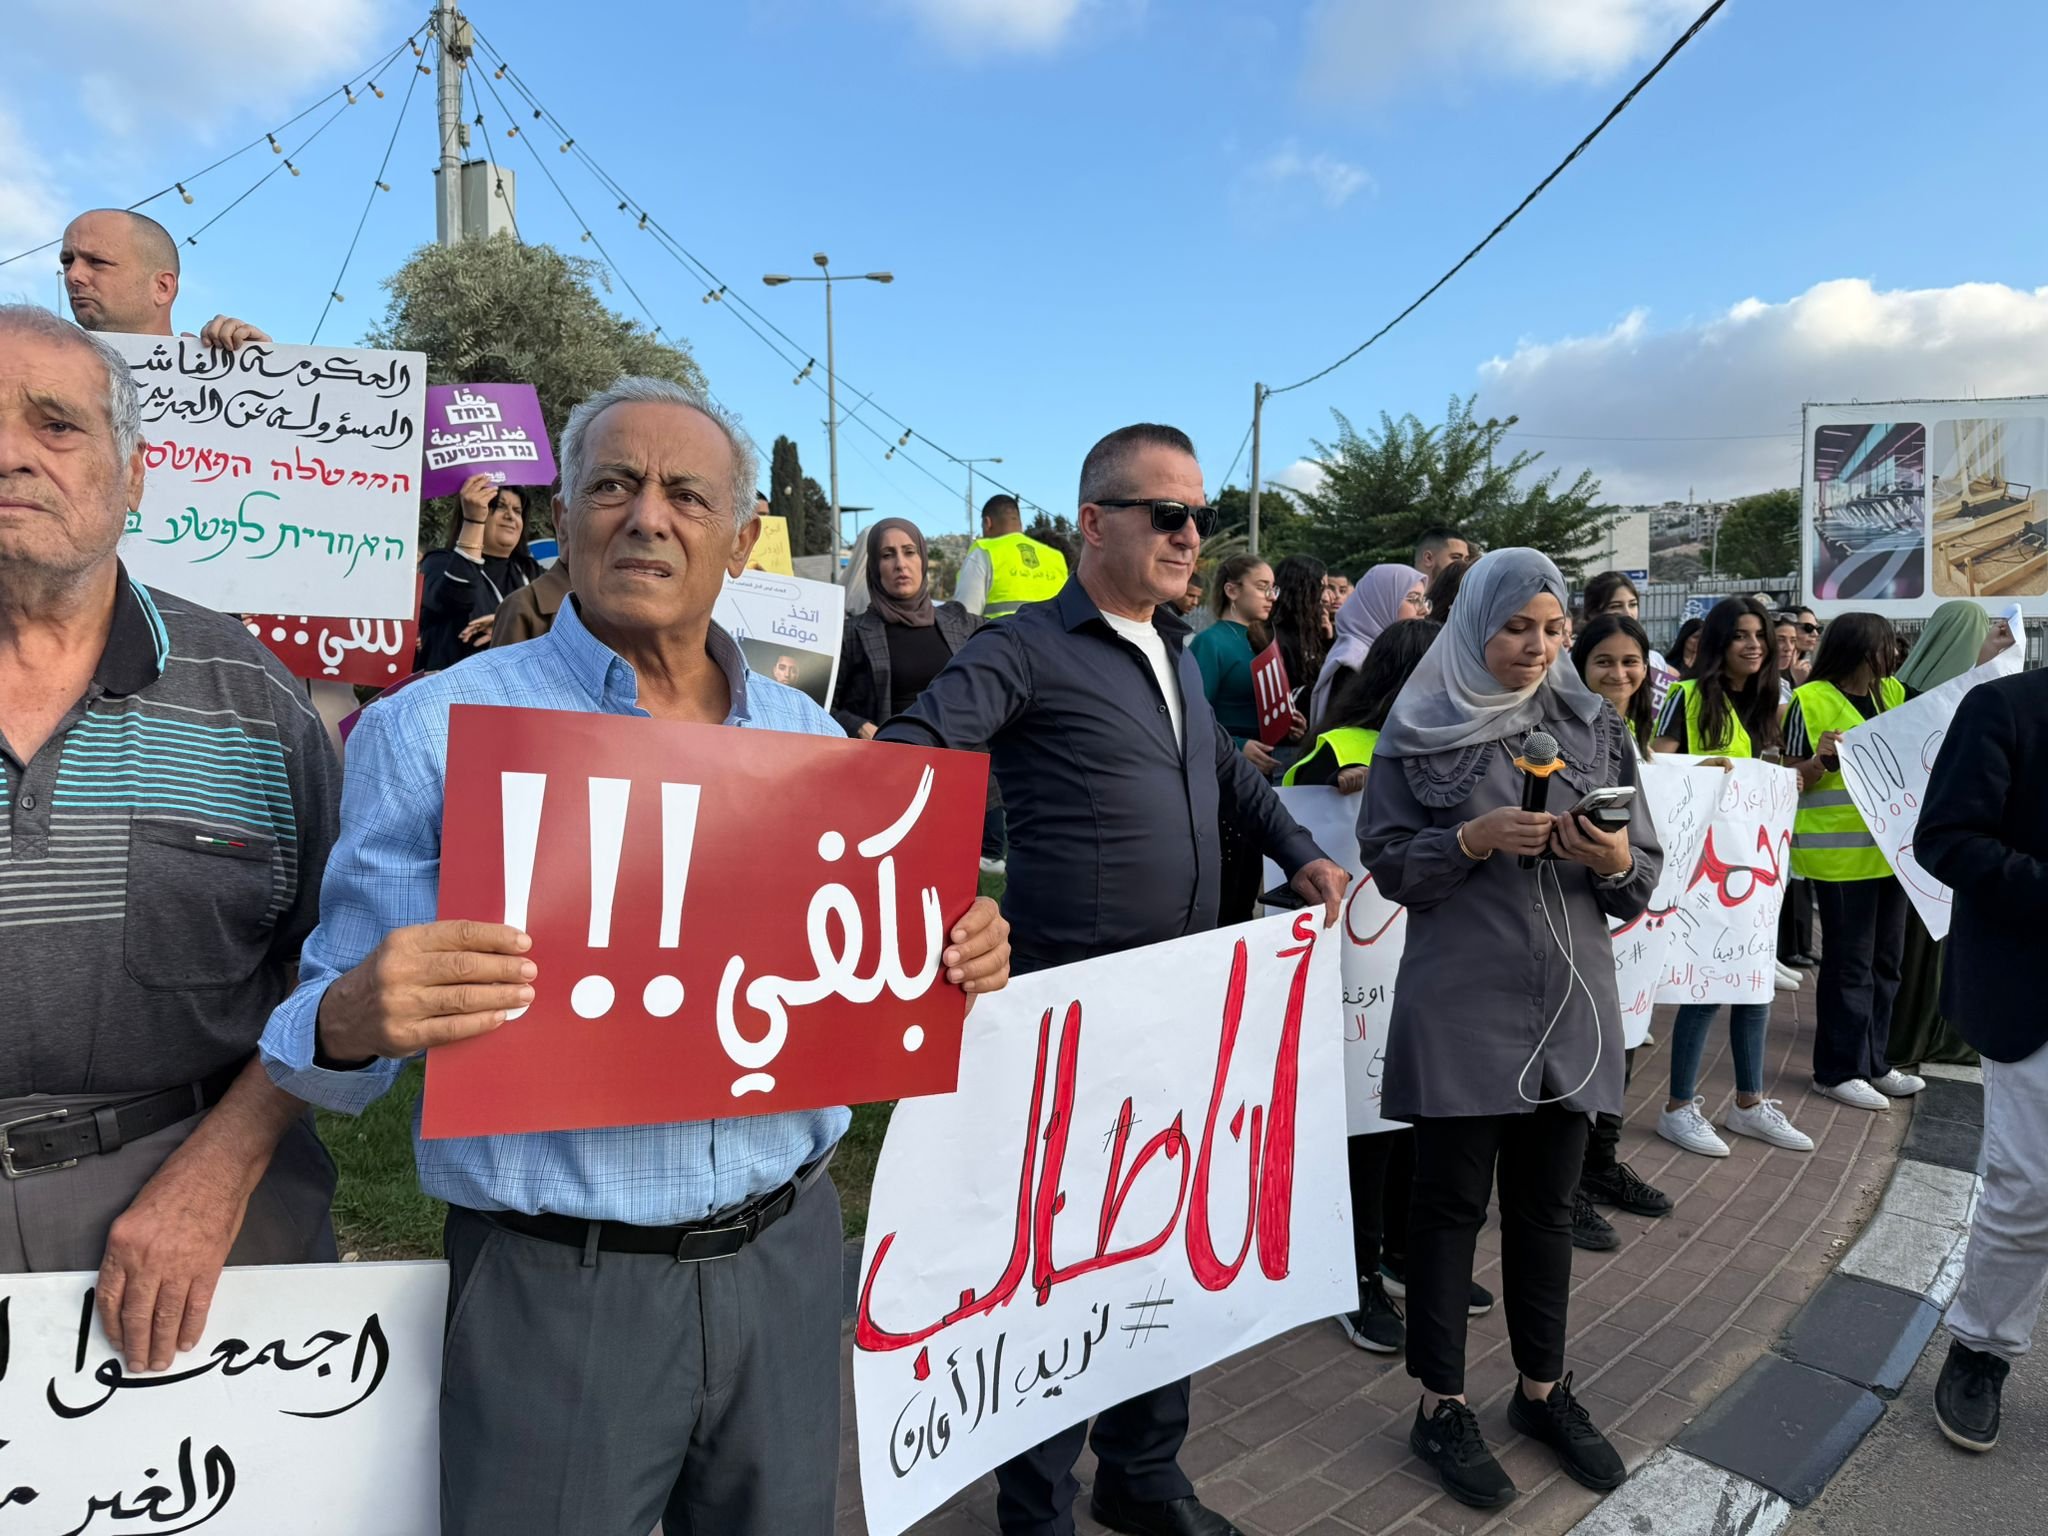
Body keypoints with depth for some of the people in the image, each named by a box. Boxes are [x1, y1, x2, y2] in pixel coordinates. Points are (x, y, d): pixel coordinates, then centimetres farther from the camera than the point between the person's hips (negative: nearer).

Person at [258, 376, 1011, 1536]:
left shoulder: (816, 740, 4)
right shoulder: (435, 730, -8)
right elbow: (336, 1028, -7)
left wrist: (950, 963, -7)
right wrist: (355, 1020, -29)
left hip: (785, 1258, 4)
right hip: (556, 1285, -3)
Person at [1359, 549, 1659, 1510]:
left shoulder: (1594, 725, 7)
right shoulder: (1419, 730, -2)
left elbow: (1644, 871, 8)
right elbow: (1386, 861, -3)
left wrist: (1616, 862, -14)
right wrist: (1472, 840, -18)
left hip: (1573, 998, 4)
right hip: (1460, 1001, -3)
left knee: (1547, 1203, 14)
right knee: (1451, 1201, 5)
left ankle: (1543, 1388, 33)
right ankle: (1441, 1404, 20)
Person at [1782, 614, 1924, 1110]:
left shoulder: (1894, 693, 11)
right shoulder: (1810, 700, -9)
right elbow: (1793, 778, -8)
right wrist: (1824, 760, -28)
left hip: (1888, 847, 7)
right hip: (1839, 852, -7)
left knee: (1884, 959, 13)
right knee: (1850, 962, -1)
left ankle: (1871, 1061, 25)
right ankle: (1837, 1070, 9)